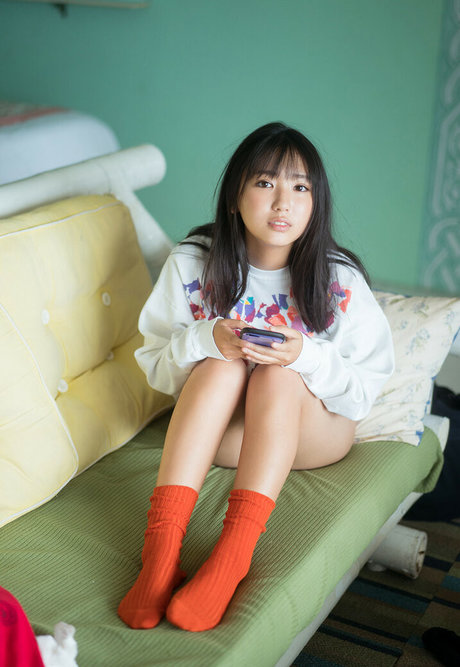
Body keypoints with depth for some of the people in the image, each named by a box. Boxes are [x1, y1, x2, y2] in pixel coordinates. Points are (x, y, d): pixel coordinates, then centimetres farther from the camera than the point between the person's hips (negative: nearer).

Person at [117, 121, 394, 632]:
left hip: (313, 433, 0)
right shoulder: (191, 264, -8)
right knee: (223, 363, -31)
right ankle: (161, 547, -43)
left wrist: (305, 355, -29)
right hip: (222, 432, 1)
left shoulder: (340, 281, -12)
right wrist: (206, 339, -26)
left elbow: (366, 389, -10)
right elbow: (155, 364, -4)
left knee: (277, 376, -32)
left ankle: (233, 552, -46)